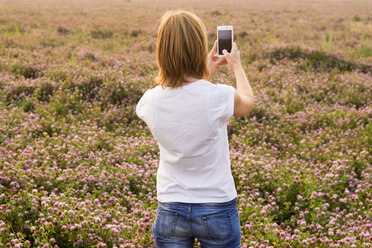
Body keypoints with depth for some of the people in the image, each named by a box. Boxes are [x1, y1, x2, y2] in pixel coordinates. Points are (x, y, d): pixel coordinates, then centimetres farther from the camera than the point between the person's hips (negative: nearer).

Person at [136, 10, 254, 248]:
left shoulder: (150, 101, -9)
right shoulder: (219, 97, -19)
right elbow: (248, 103, 7)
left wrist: (206, 72, 24)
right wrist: (237, 65, 22)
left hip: (170, 210, 3)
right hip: (217, 208, -2)